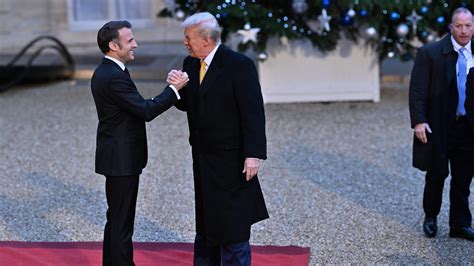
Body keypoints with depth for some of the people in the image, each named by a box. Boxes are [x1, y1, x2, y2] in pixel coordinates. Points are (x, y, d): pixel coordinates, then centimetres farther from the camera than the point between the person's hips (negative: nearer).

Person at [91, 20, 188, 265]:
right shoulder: (114, 77, -22)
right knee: (122, 223, -3)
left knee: (116, 219, 18)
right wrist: (174, 88, -16)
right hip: (122, 159, -11)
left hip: (117, 157, 11)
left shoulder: (104, 73, 11)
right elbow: (146, 111, -22)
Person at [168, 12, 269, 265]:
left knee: (233, 225, -1)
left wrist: (254, 154, -23)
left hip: (231, 158, -7)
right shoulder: (190, 63, 5)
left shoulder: (239, 65, -16)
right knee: (205, 221, 17)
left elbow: (253, 113, -18)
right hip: (203, 156, 7)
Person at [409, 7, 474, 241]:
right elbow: (417, 90, -9)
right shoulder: (430, 53, -7)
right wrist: (419, 121, -17)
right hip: (439, 126, -3)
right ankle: (430, 218, 29)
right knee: (436, 176, 10)